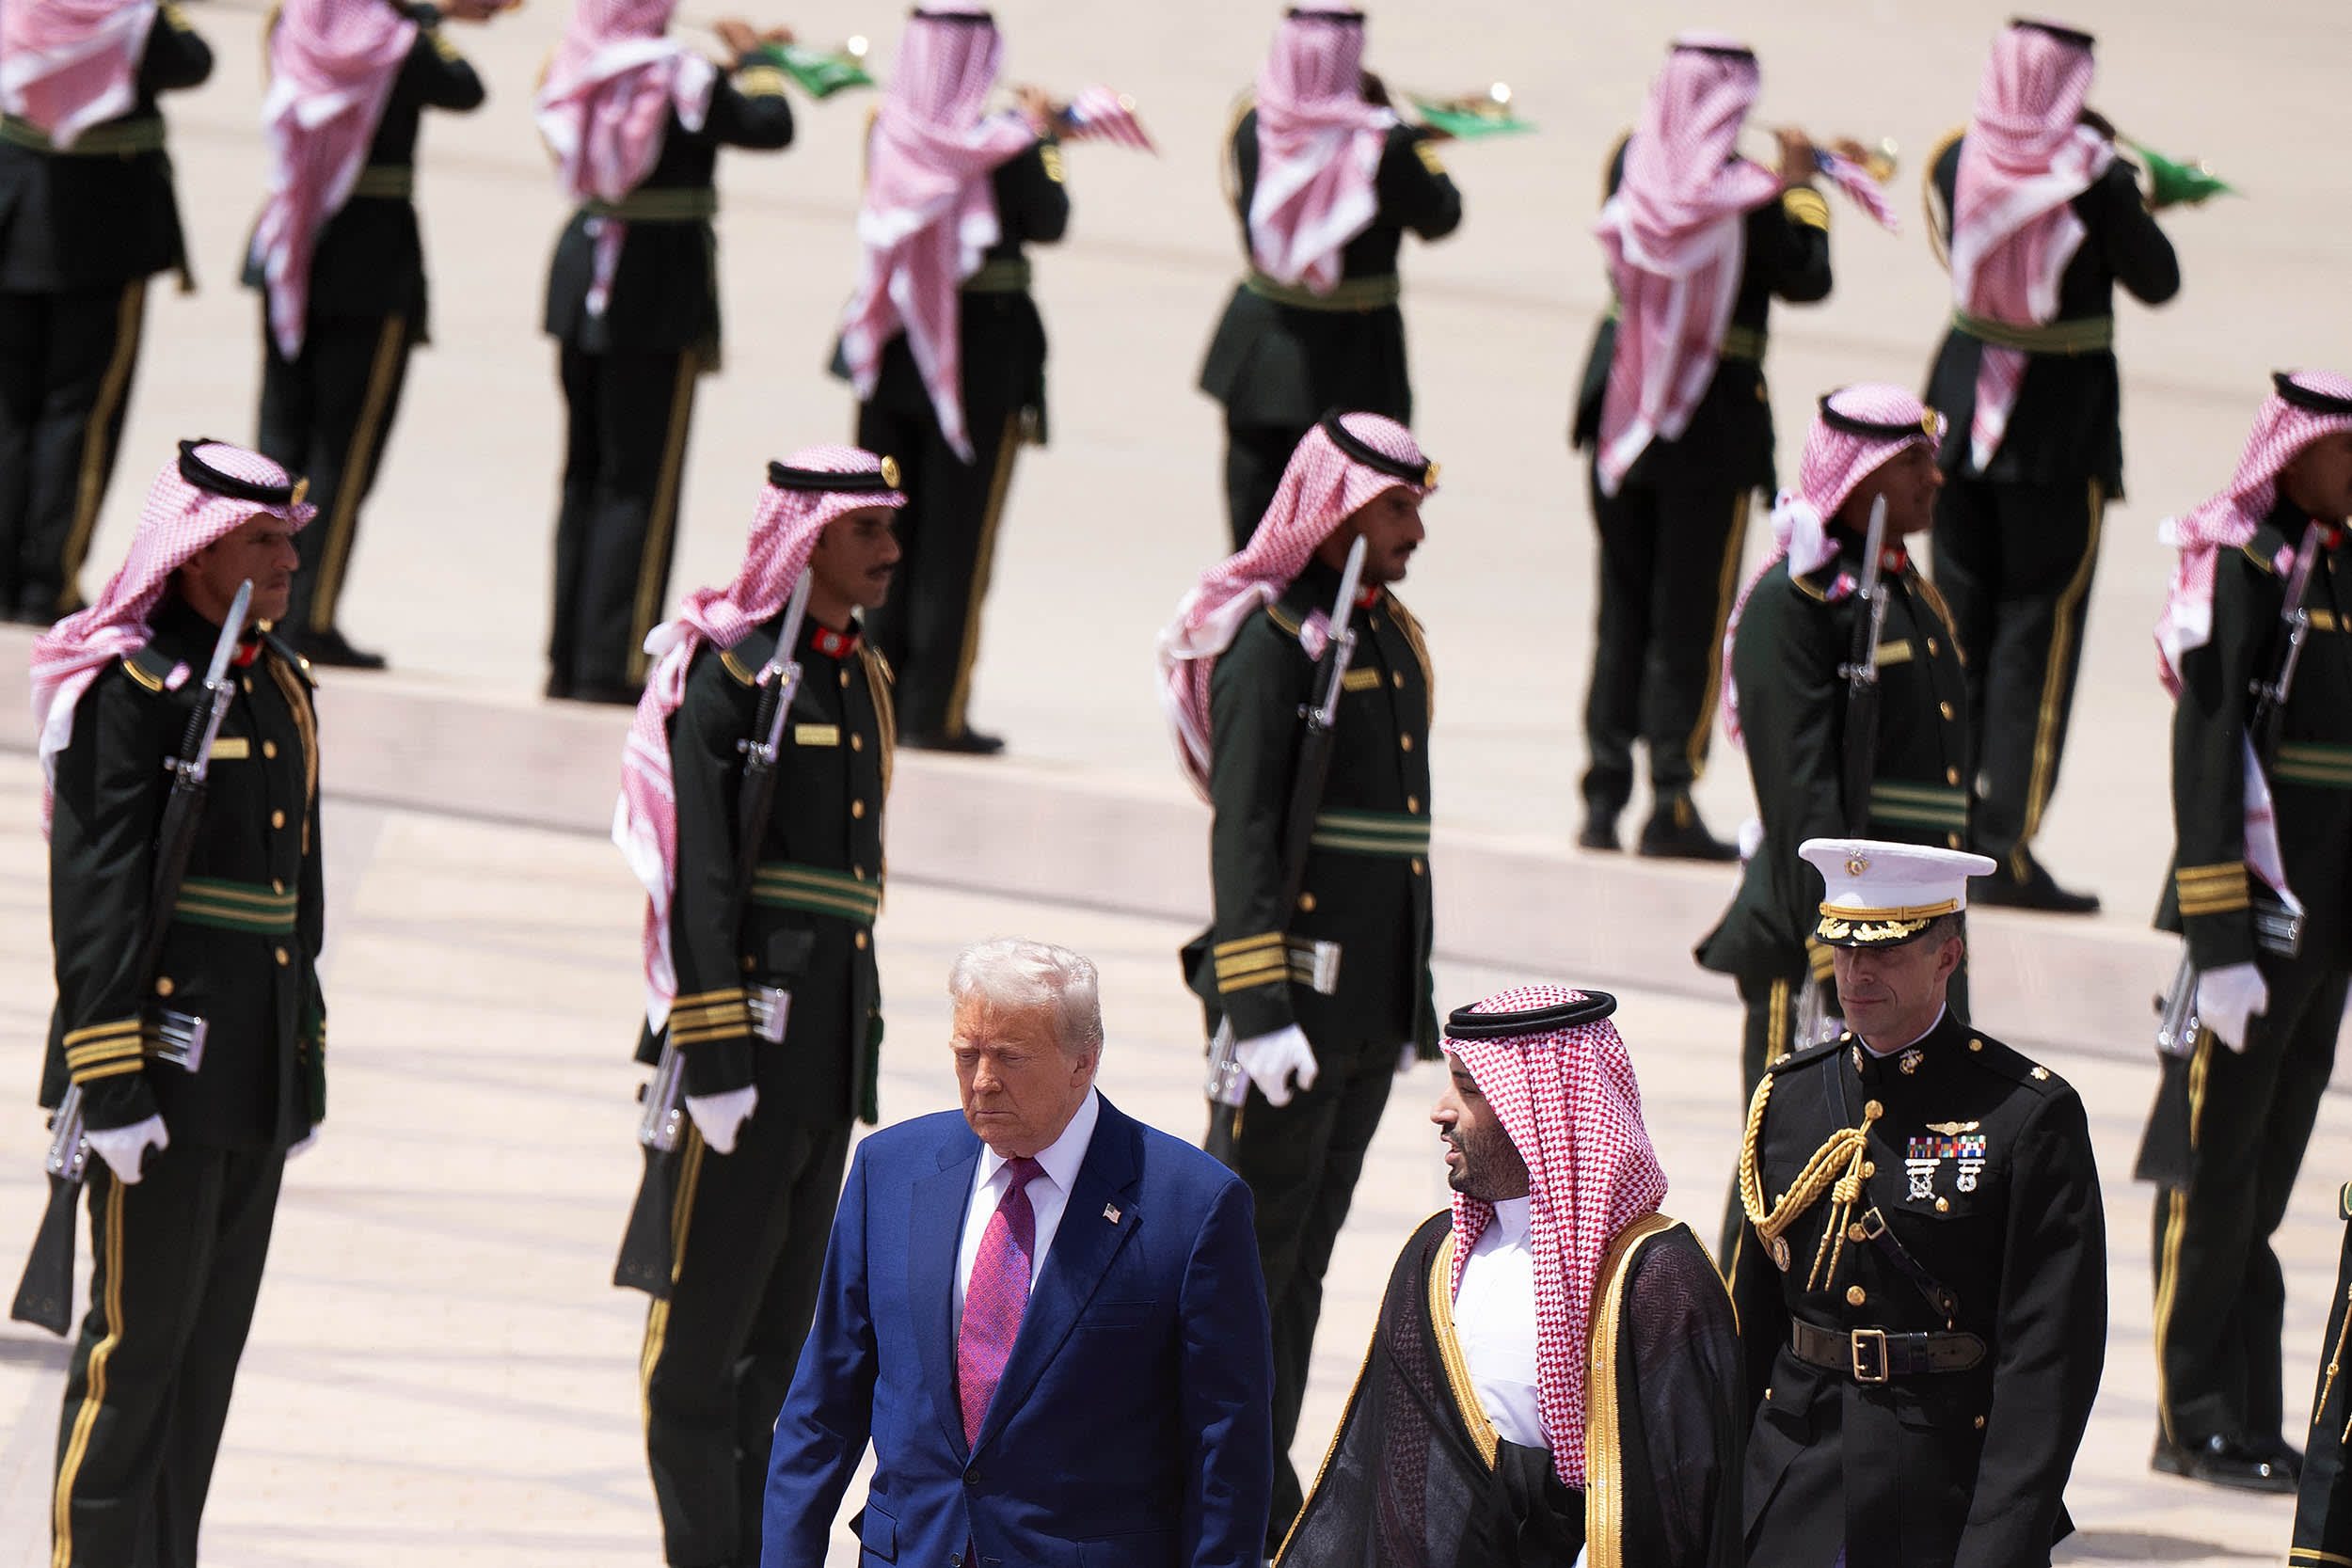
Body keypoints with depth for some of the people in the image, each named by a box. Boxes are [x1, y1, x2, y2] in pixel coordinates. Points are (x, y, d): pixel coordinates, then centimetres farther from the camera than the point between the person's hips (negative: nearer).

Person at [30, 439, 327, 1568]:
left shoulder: (283, 688, 15)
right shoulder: (128, 686, -11)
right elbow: (94, 892, -16)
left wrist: (304, 1070, 20)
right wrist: (112, 1081, -20)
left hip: (257, 1080, 8)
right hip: (166, 1074, -8)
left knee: (211, 1342, 10)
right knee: (140, 1335, -5)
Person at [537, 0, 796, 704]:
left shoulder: (575, 71, 3)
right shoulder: (674, 77, -16)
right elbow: (770, 125, -17)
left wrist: (745, 58, 16)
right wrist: (754, 58, -1)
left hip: (582, 277, 6)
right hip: (659, 287, -6)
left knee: (585, 473, 15)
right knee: (639, 481, -1)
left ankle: (568, 659, 16)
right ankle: (610, 666, -3)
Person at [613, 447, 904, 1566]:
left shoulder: (864, 678, 15)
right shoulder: (729, 672, -9)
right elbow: (699, 875, -15)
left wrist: (862, 1051, 18)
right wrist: (713, 1055, -20)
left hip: (832, 1044, 8)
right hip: (748, 1036, -8)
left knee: (786, 1318, 11)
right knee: (708, 1316, -3)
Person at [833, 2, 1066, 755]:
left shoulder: (887, 131, -2)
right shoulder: (1002, 147, -16)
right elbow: (1047, 222, -3)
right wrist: (1040, 137, 9)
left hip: (892, 350, 4)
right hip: (981, 349, -4)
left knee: (883, 528, 13)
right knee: (955, 536, 2)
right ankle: (937, 712, 3)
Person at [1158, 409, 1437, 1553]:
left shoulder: (1391, 641, 15)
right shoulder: (1270, 643, -11)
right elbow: (1241, 832, -17)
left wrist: (1415, 1001, 21)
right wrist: (1257, 1007, -24)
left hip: (1371, 1009, 8)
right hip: (1296, 989, -8)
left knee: (1304, 1253, 12)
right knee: (1257, 1247, -4)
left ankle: (1249, 1488, 17)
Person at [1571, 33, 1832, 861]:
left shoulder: (1630, 165, -3)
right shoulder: (1743, 191, -17)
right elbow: (1806, 281, -8)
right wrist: (1800, 188, 4)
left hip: (1621, 413, 4)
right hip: (1712, 424, -4)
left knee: (1621, 612, 12)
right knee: (1689, 617, 2)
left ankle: (1603, 799, 10)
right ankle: (1672, 805, -1)